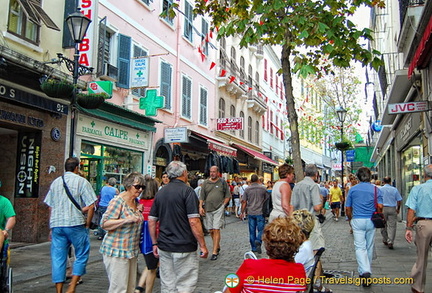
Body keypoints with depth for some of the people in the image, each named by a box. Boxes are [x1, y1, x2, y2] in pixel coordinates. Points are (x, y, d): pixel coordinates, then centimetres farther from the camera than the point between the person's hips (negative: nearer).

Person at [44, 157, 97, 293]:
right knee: (82, 255, 8)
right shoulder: (81, 181, -3)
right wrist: (87, 224, 1)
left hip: (56, 225, 5)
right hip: (75, 224, -5)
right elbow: (91, 206, -10)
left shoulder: (55, 182, 13)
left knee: (58, 258, 9)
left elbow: (50, 207, 16)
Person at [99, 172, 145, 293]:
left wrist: (140, 212, 10)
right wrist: (125, 220, -29)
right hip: (117, 251, -8)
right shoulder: (118, 201, -13)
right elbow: (104, 224, -18)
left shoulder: (136, 202, 13)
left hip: (132, 250, 8)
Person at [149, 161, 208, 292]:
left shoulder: (160, 192, 8)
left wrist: (155, 243, 19)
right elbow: (194, 222, -16)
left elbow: (151, 221, 11)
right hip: (184, 248, -6)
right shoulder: (187, 190, -11)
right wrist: (203, 245, -9)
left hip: (164, 247, 6)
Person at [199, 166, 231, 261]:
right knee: (211, 230, 10)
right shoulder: (205, 183, 9)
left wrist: (223, 205, -4)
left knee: (216, 230, -9)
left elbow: (228, 196, 6)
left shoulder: (222, 182, 3)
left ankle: (214, 252, -7)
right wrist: (201, 207, -3)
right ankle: (218, 247, 32)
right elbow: (202, 197, 9)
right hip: (208, 210, 4)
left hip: (218, 209, -4)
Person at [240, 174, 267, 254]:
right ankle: (258, 241, -21)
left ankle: (254, 248, 15)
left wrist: (242, 212, 11)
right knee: (261, 229, 5)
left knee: (252, 231, 9)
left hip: (250, 213, 2)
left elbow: (244, 202, 1)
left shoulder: (247, 189, -1)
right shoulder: (263, 188, -3)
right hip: (260, 212, -1)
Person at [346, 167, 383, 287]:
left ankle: (365, 272, -21)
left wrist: (351, 219, 21)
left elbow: (348, 208, 5)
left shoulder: (352, 189, 2)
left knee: (360, 247, -2)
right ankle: (367, 271, 28)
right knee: (369, 247, 14)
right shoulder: (376, 189, 1)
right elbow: (380, 206, -8)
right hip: (371, 221, 2)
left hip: (357, 221, -1)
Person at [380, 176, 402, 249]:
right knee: (392, 226, 1)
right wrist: (398, 209, 16)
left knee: (383, 225, 13)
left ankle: (385, 240, 24)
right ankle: (390, 242, -5)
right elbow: (399, 200, 3)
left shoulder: (380, 189, -2)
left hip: (383, 209, 0)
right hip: (392, 209, 0)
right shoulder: (394, 189, 0)